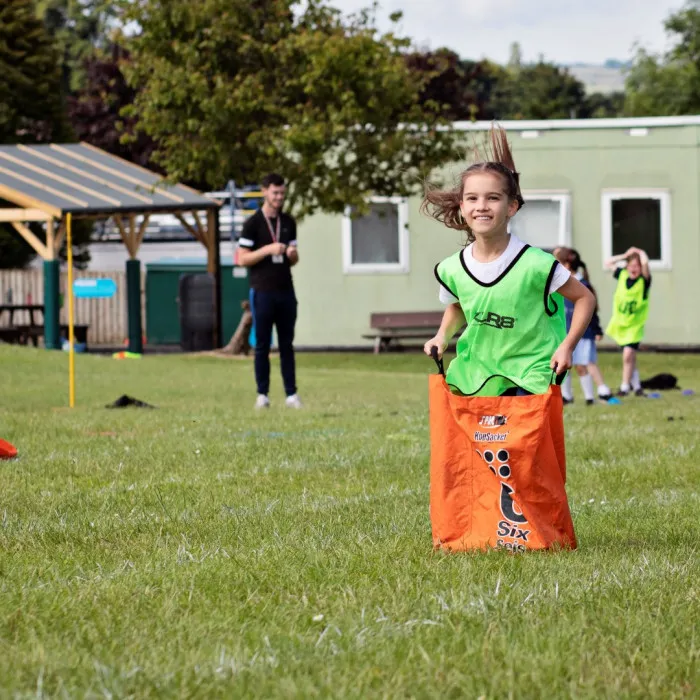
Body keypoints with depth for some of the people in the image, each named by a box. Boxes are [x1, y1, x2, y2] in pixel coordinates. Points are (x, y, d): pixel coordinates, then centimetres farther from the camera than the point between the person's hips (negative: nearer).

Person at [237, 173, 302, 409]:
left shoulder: (288, 222, 13)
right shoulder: (253, 224, -3)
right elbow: (242, 259, -6)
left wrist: (292, 254, -5)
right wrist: (268, 250, -18)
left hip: (286, 292, 4)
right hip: (263, 292, -4)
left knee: (287, 345, 5)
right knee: (262, 345, 0)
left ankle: (291, 394, 5)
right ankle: (262, 394, 3)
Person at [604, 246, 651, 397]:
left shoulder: (644, 280, -13)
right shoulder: (623, 275, 2)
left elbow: (645, 263, -32)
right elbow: (608, 263, 14)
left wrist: (641, 253, -11)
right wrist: (625, 255, 5)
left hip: (634, 325, -5)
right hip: (620, 323, 5)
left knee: (628, 355, -15)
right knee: (630, 357, 15)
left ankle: (625, 387, -6)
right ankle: (636, 385, 27)